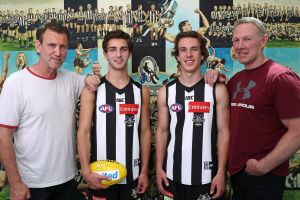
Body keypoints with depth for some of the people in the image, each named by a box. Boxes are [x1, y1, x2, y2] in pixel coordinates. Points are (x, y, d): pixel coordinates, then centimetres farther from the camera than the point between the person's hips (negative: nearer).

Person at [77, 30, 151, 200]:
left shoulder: (141, 91, 3)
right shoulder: (92, 89, -4)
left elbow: (145, 132, 5)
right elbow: (83, 132, -8)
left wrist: (144, 171, 1)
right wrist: (86, 171, -19)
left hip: (132, 175, 2)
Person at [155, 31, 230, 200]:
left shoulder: (217, 89, -4)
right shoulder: (166, 91, 1)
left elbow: (223, 132, -4)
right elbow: (162, 131, 4)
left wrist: (221, 172, -8)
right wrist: (159, 168, 0)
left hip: (206, 175, -1)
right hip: (173, 174, 2)